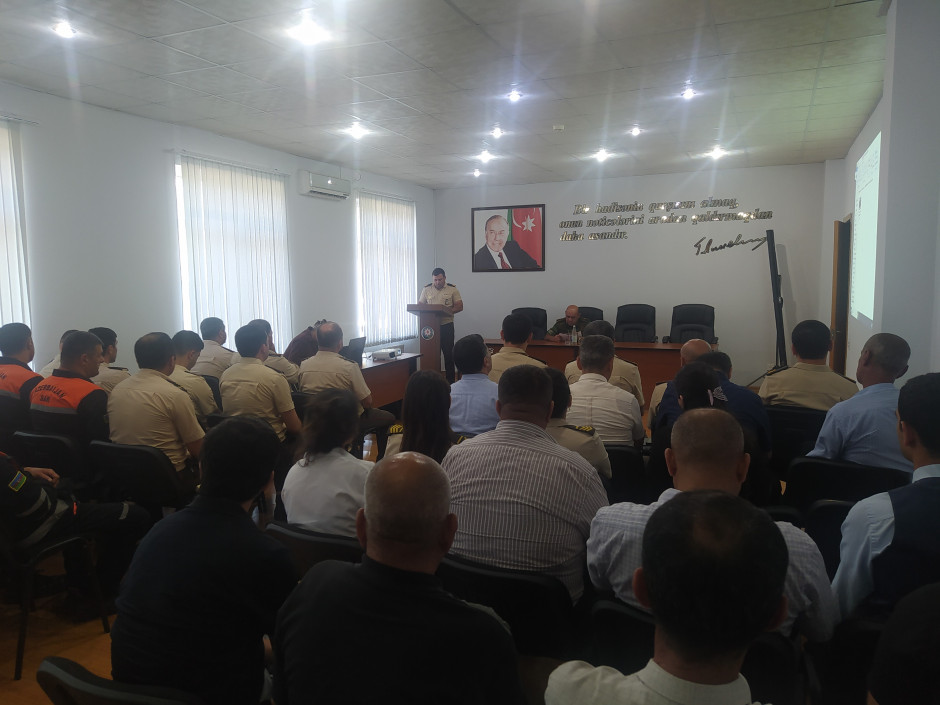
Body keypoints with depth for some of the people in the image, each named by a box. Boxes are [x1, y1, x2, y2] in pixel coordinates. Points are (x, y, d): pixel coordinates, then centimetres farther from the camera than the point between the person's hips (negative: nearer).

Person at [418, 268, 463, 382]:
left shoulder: (452, 289, 3)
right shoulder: (426, 289, 9)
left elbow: (460, 306, 1)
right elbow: (420, 305, 12)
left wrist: (449, 311, -18)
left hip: (446, 326, -2)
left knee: (449, 353, -1)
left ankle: (450, 381, 6)